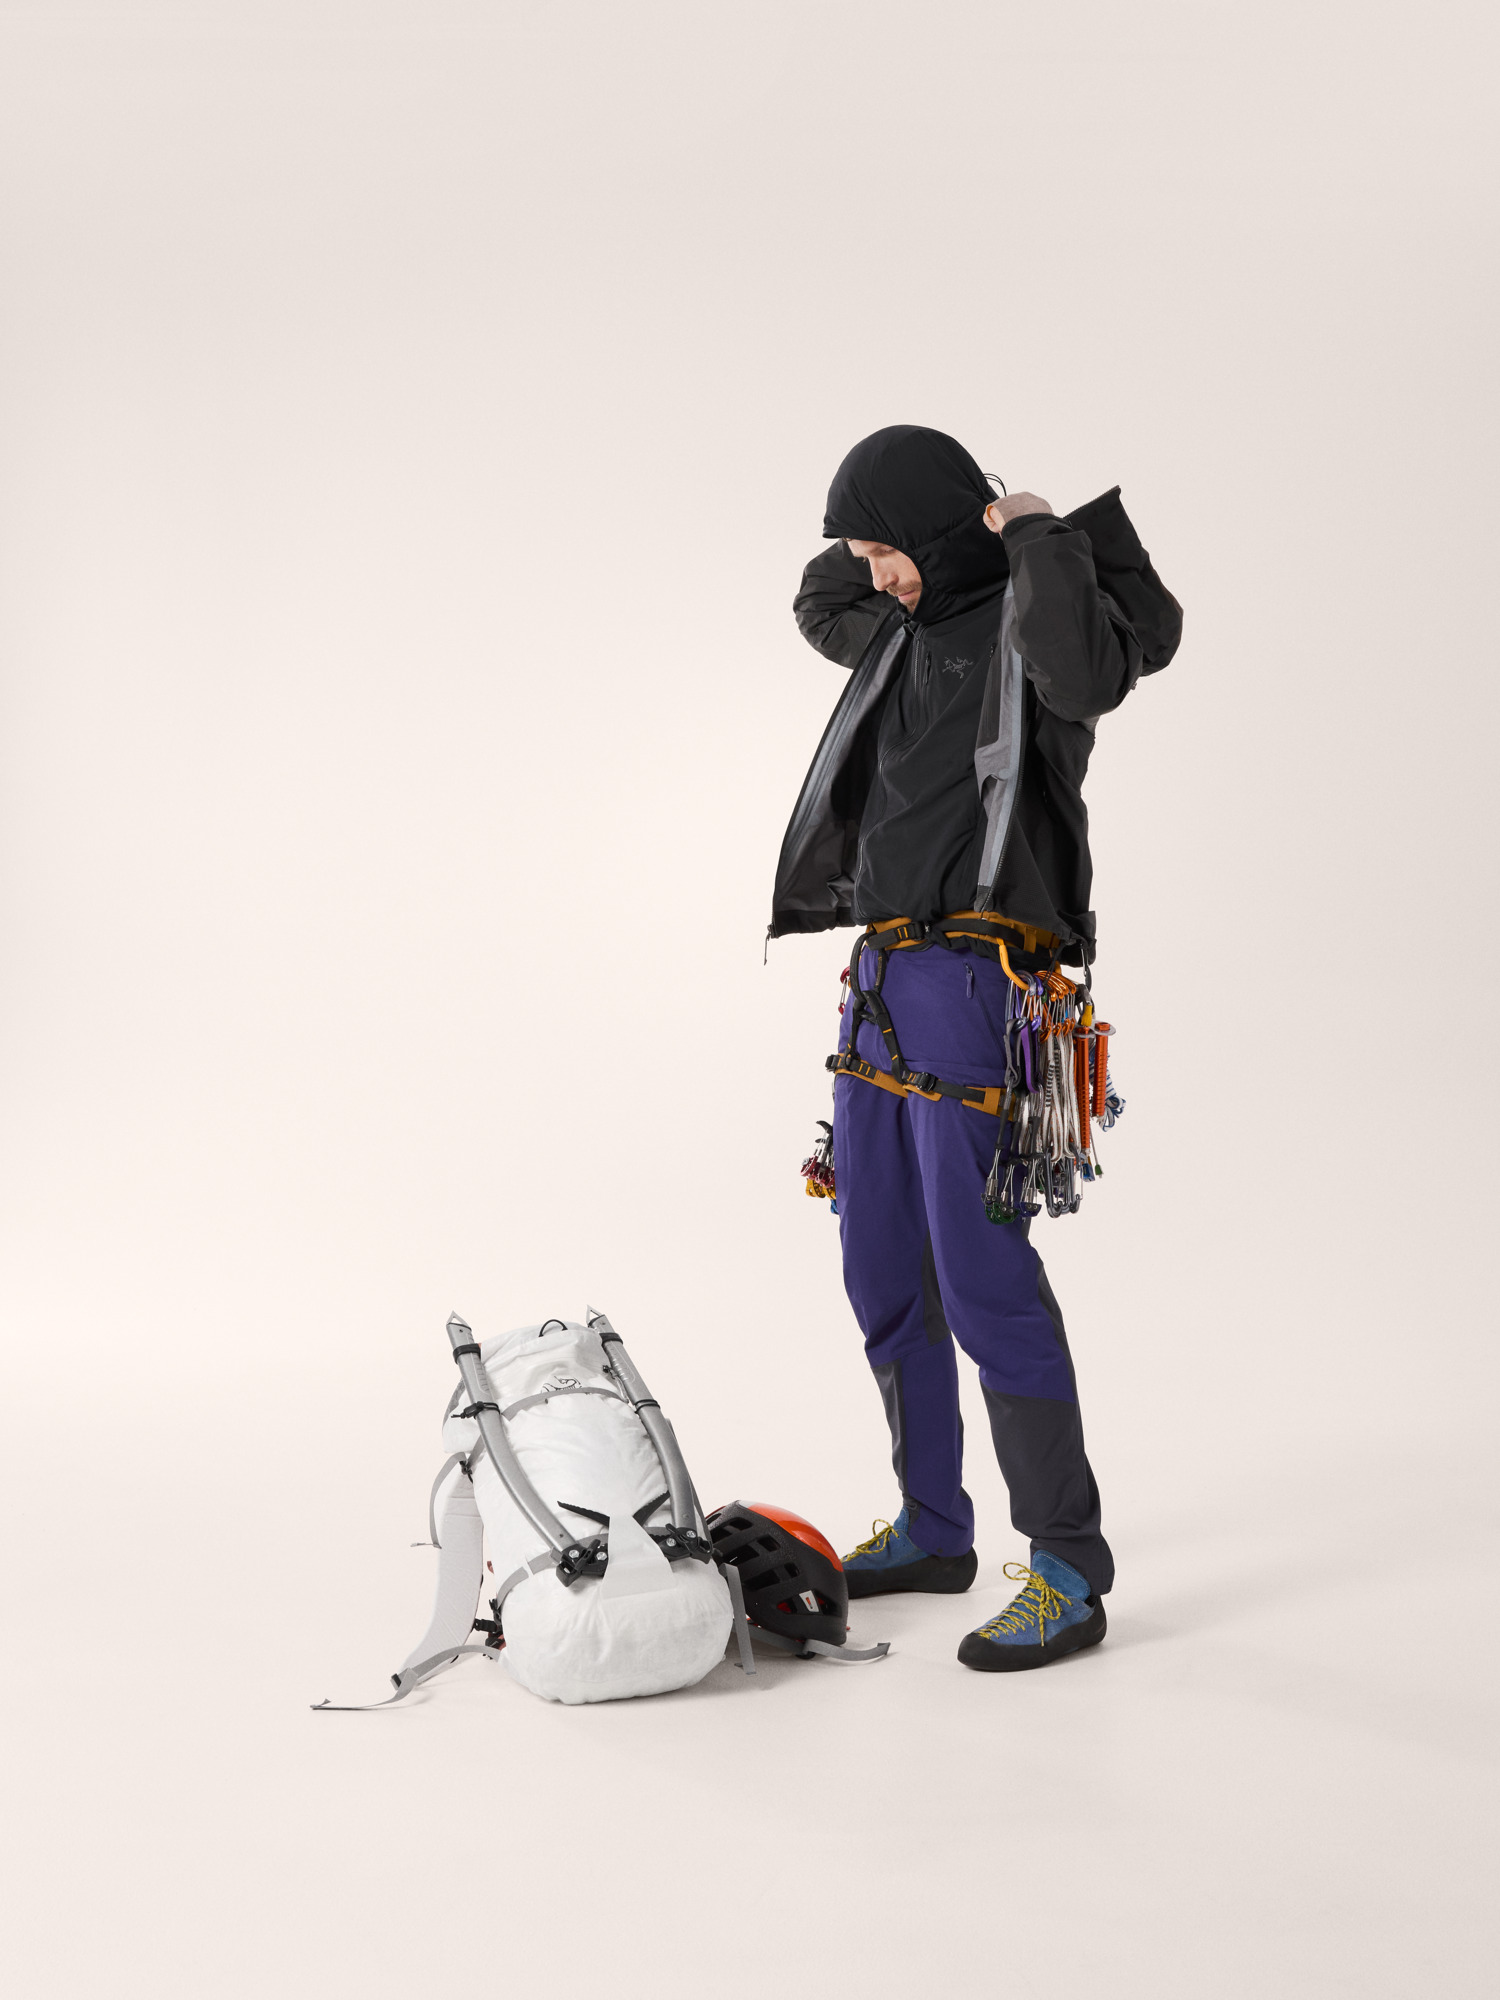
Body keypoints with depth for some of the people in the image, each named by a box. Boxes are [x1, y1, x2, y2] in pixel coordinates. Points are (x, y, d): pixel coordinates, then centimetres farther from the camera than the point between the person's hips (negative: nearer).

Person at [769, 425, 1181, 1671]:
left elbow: (1088, 669, -31)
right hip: (884, 980, 9)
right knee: (883, 1272, 13)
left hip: (979, 984, -9)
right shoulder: (912, 630, 17)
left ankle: (1070, 1575, -4)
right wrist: (883, 543, 21)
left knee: (984, 1277, -12)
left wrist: (1037, 537, -16)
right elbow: (818, 609, 39)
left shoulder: (1037, 615, -6)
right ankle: (933, 1531, 27)